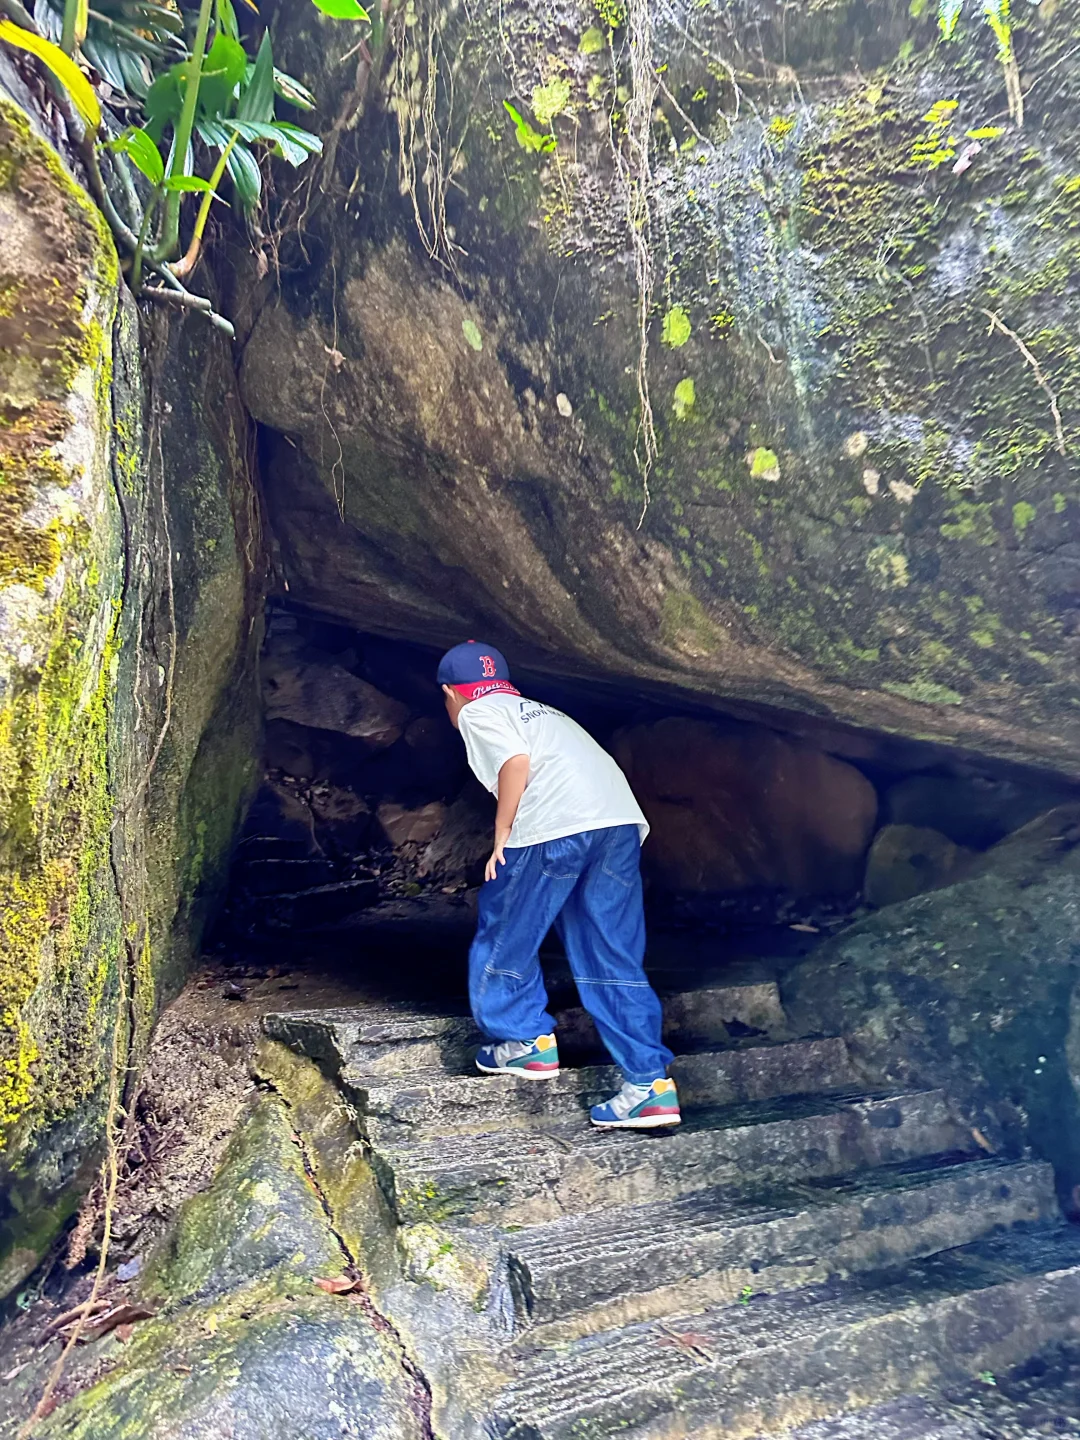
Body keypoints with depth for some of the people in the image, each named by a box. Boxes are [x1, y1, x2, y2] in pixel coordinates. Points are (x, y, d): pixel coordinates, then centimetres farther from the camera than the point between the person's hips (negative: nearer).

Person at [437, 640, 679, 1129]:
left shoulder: (477, 712, 14)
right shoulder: (538, 710, 35)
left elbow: (515, 761, -6)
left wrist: (501, 836, 0)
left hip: (556, 825, -7)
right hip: (622, 822, 8)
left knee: (505, 936, 15)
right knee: (614, 958, 10)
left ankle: (526, 1041, 25)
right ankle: (650, 1084, 8)